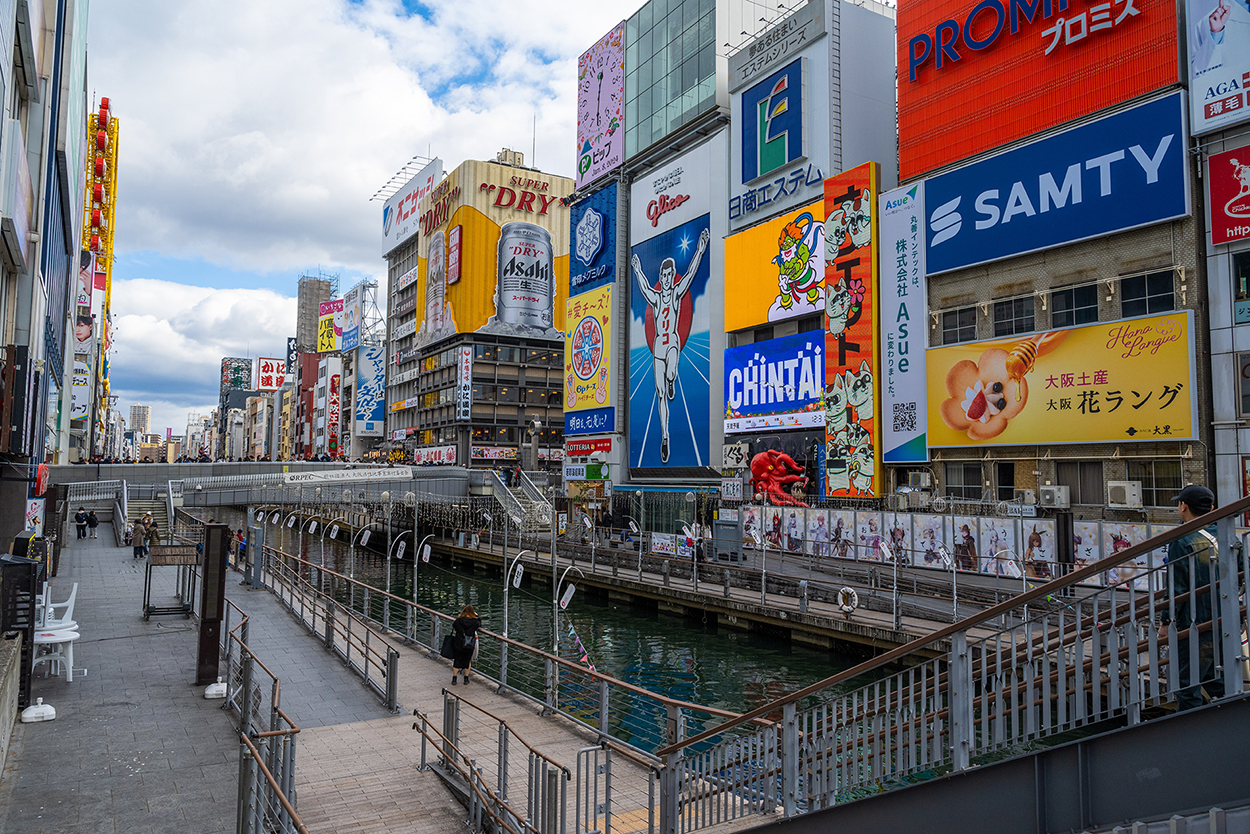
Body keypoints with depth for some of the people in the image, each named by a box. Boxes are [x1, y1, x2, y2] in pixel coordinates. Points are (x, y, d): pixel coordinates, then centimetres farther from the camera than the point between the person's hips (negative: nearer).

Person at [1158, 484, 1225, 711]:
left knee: (1187, 687, 2)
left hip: (1196, 627, -7)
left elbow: (1177, 587, -15)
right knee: (1214, 681, 23)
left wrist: (1166, 622, -7)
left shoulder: (1182, 541, -15)